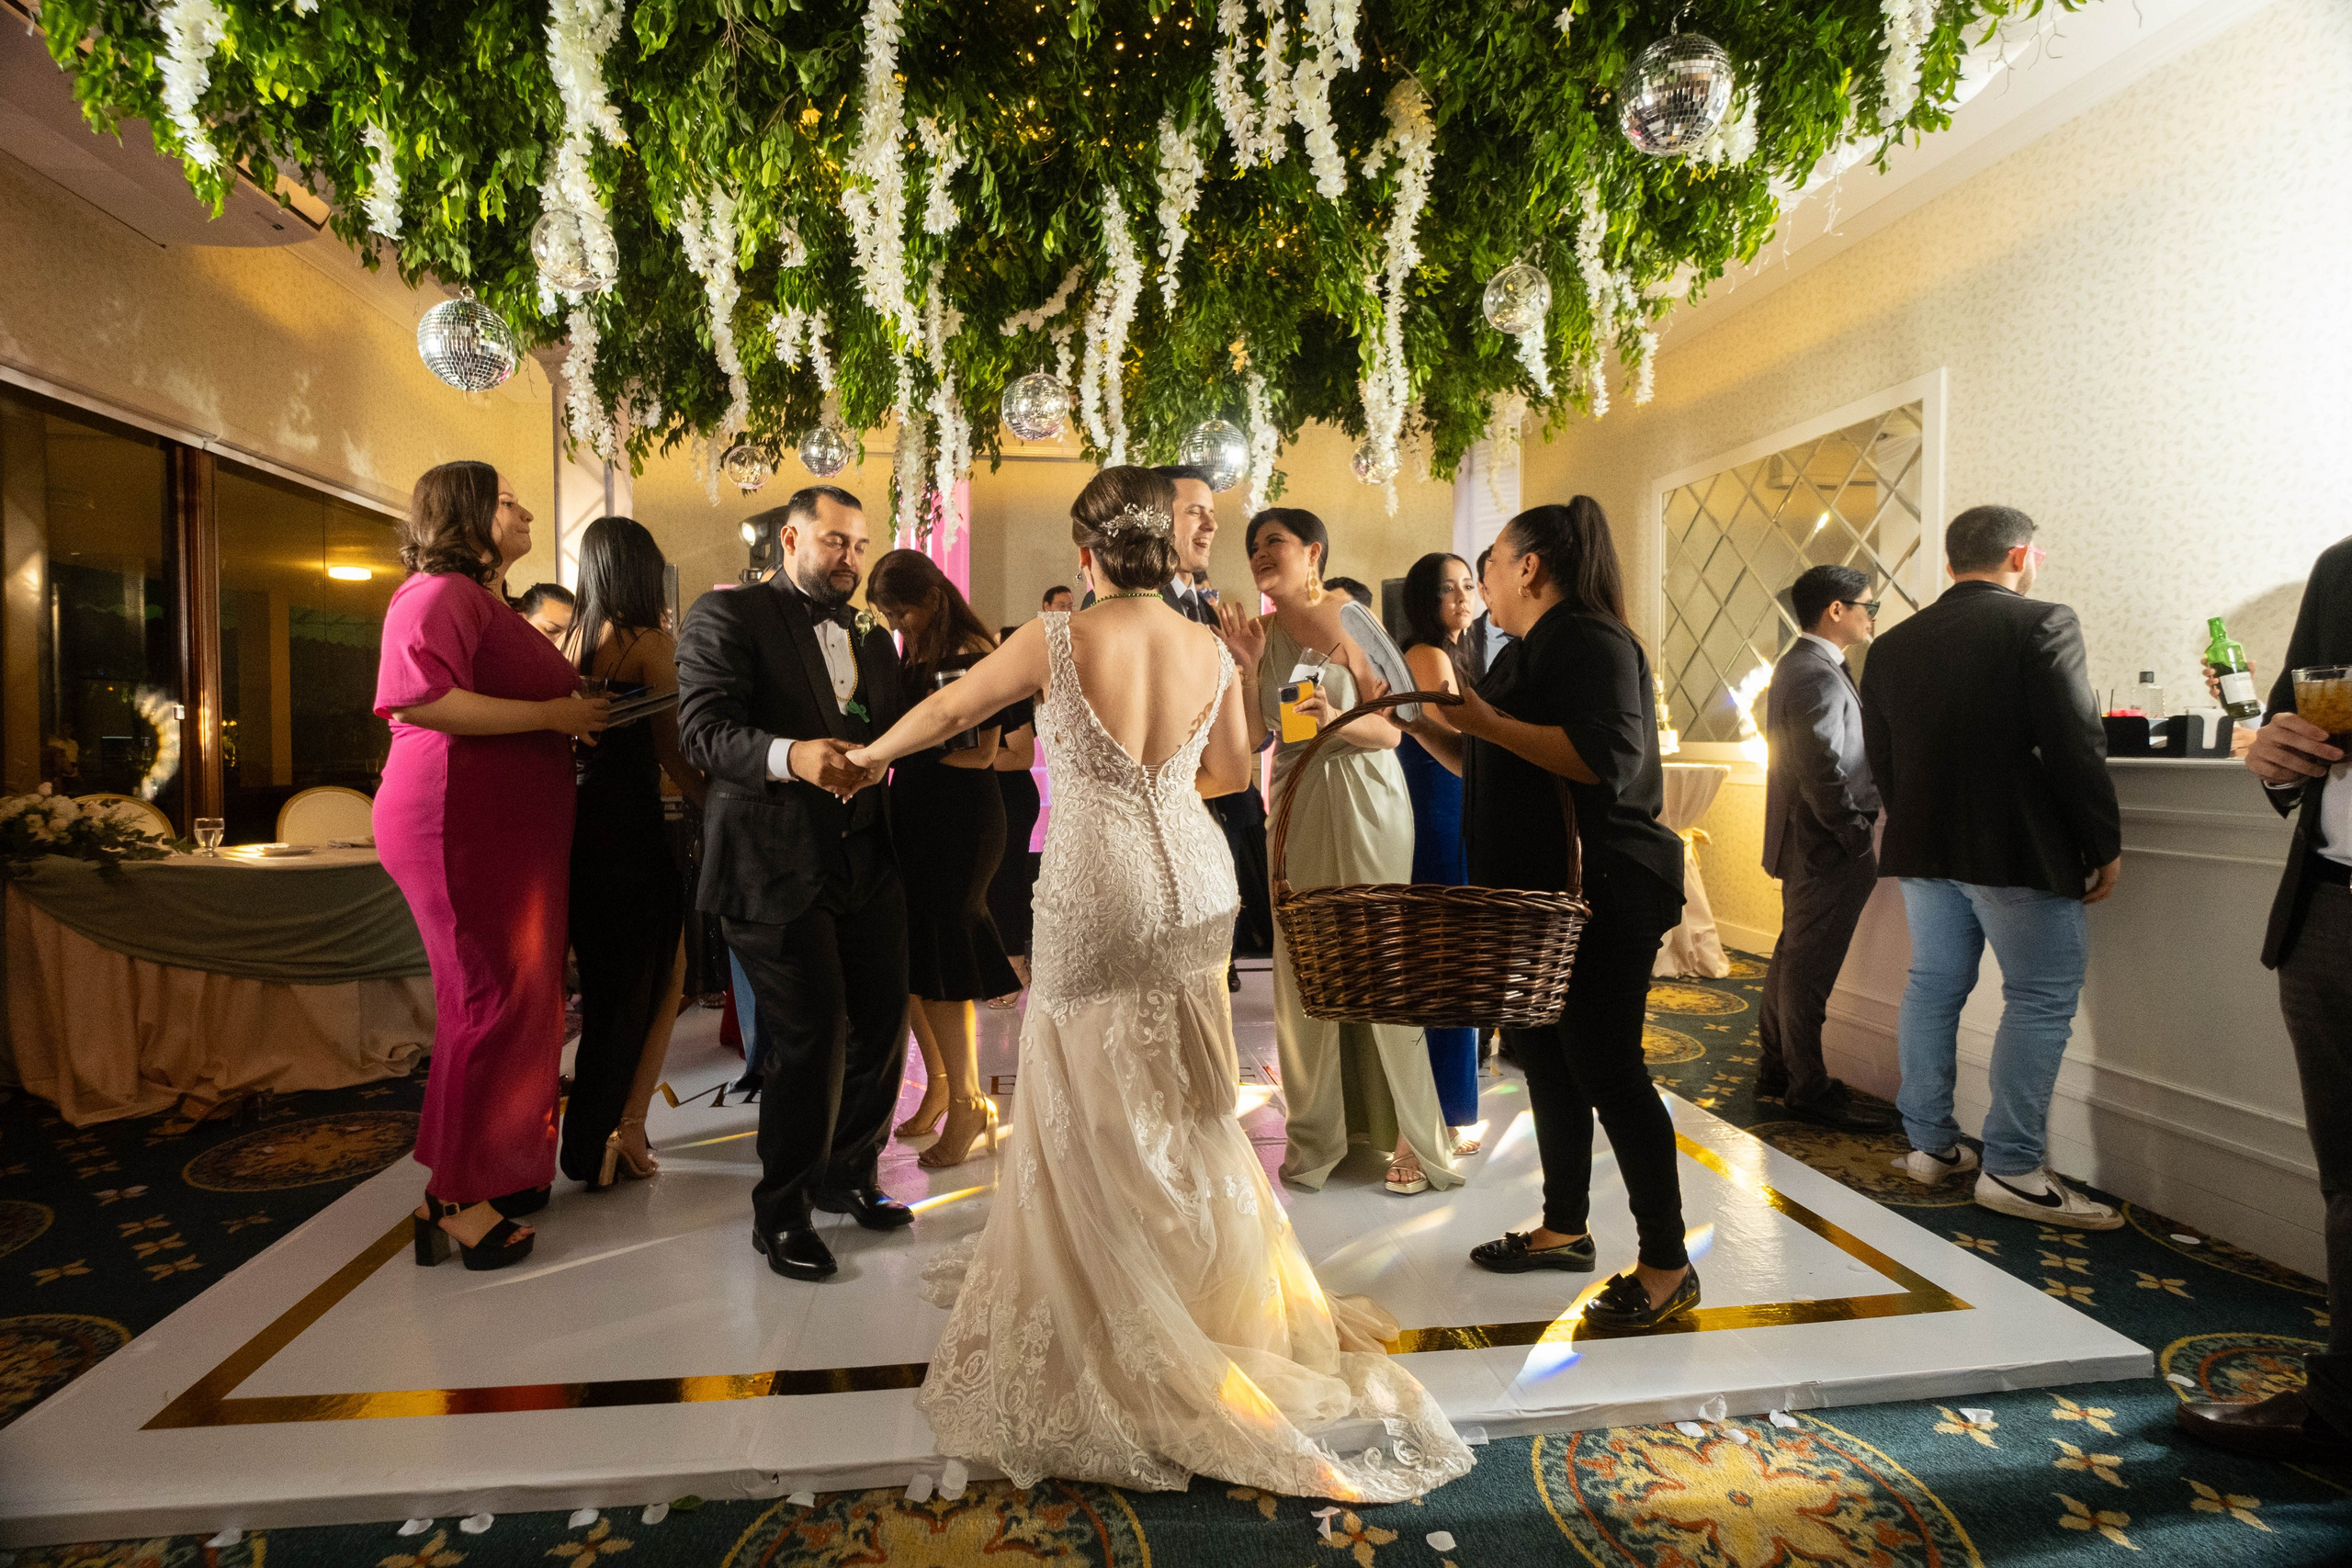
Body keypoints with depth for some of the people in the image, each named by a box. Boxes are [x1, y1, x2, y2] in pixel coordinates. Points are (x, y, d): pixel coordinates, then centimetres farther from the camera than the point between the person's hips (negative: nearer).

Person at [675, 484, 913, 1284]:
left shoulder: (872, 638, 20)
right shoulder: (727, 615, -1)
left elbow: (894, 733, 15)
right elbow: (703, 727, -13)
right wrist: (790, 756, -29)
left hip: (865, 862, 7)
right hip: (775, 866, -6)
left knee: (883, 1023, 10)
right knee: (810, 1038, -5)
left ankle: (848, 1175, 34)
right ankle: (781, 1213, 18)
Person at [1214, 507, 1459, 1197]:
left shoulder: (1351, 622, -6)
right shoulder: (1263, 631, 8)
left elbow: (1391, 729, -9)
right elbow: (1254, 734, 5)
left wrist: (1338, 720, -27)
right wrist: (1248, 666, -7)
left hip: (1360, 802, -5)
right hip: (1295, 804, 5)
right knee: (1300, 965, 5)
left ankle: (1416, 1139, 10)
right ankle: (1317, 1131, 19)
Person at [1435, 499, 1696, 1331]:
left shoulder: (1592, 640, -12)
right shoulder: (1530, 651, 19)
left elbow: (1606, 757, -27)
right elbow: (1493, 767, 26)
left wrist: (1491, 724, -25)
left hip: (1601, 895, -10)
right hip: (1537, 892, 10)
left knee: (1605, 1067, -5)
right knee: (1545, 1055, 15)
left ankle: (1667, 1263, 9)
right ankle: (1565, 1228, 29)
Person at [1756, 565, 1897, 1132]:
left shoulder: (1798, 665, 14)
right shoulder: (1819, 677, -19)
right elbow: (1825, 774, -25)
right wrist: (1860, 841, -17)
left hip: (1802, 844, 11)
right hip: (1827, 849, -11)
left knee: (1793, 958, 18)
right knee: (1809, 969, -1)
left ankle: (1776, 1067, 29)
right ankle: (1809, 1090, 10)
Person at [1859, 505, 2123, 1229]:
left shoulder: (1890, 646, 7)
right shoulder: (2042, 624, -9)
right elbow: (2076, 747, -13)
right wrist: (2104, 845, -3)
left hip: (1924, 849, 6)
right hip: (2018, 851, -6)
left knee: (1932, 988, 12)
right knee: (2041, 1000, 3)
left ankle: (1929, 1143, 20)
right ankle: (2011, 1169, 5)